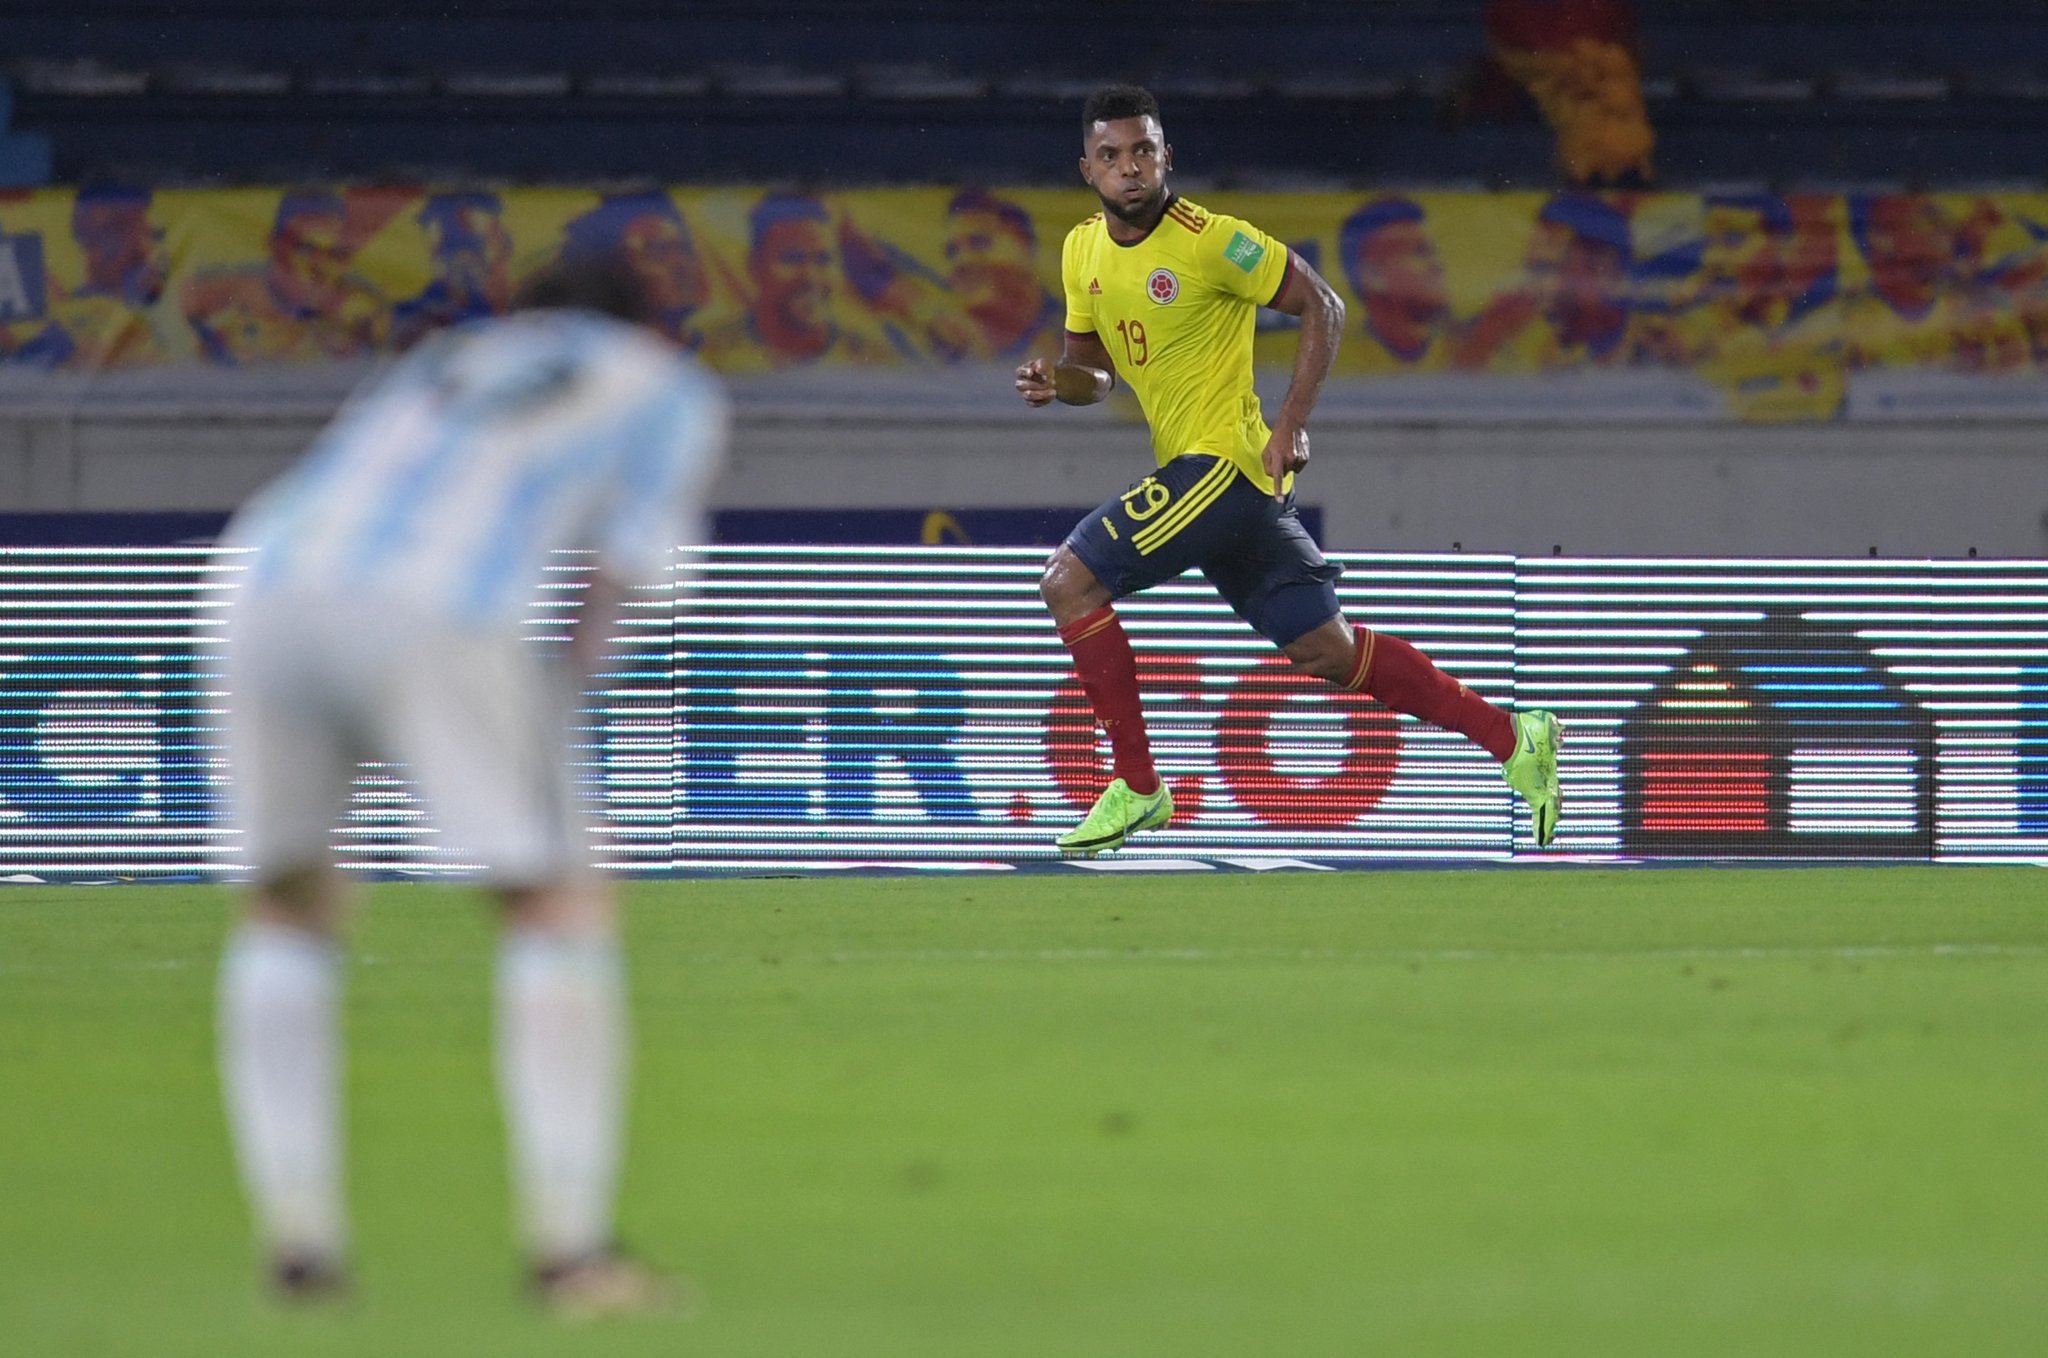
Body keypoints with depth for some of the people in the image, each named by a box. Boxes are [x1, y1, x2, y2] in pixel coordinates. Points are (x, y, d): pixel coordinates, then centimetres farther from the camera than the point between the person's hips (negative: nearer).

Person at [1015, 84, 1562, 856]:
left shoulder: (1207, 241, -14)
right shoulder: (1083, 252, 9)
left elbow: (1321, 307, -9)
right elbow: (1096, 370, 20)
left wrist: (1291, 426, -16)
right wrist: (1055, 382, -3)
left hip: (1226, 464, -8)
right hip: (1192, 468, 8)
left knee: (1070, 579, -14)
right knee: (1326, 652, 10)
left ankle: (1136, 786, -7)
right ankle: (1513, 738, 19)